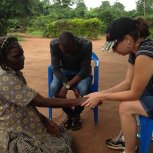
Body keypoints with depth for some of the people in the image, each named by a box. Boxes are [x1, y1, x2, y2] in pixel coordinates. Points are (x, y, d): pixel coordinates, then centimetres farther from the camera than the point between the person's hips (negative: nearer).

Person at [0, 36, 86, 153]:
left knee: (63, 137, 11)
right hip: (14, 136, -8)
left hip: (24, 125, 9)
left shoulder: (14, 72, 2)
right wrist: (79, 101, -28)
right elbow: (41, 101, -31)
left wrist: (45, 120, -4)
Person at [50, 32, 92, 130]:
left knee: (83, 89, -33)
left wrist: (67, 86, -35)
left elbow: (85, 70, -26)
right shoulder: (54, 44, -24)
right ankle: (69, 113, 0)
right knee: (54, 87, -28)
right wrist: (66, 83, -35)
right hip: (64, 71, 2)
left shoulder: (86, 45, -29)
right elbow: (56, 68, -19)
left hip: (82, 73, -2)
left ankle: (77, 115, -2)